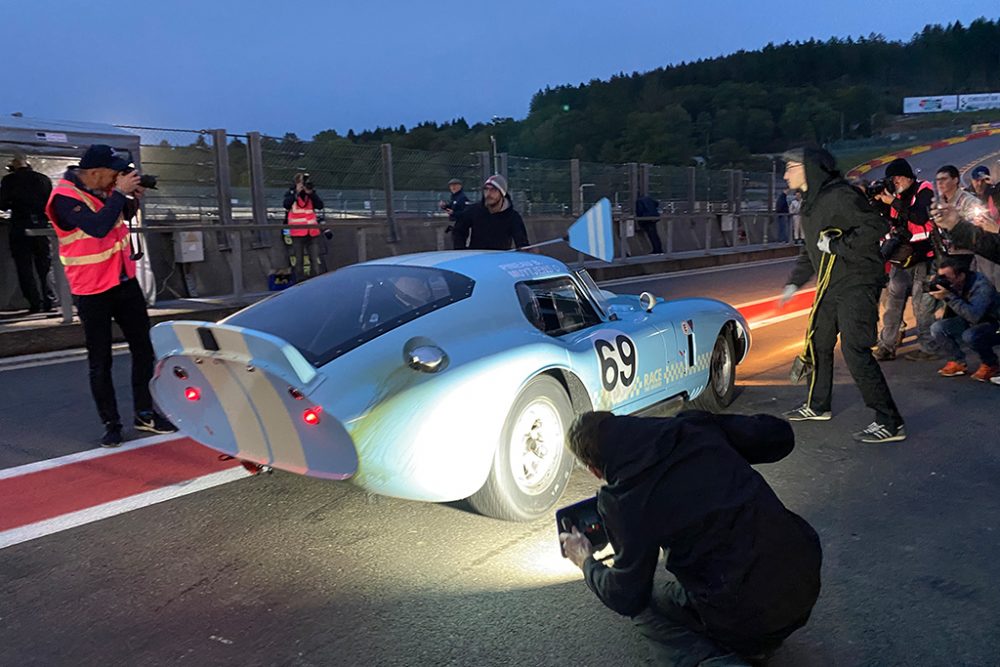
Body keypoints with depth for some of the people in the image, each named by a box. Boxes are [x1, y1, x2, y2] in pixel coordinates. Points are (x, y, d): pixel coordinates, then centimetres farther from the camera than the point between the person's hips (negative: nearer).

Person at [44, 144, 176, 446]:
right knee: (100, 362, 4)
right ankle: (111, 423, 15)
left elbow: (125, 215, 19)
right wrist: (120, 192, -24)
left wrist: (134, 196, -1)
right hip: (92, 292, -7)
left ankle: (145, 413, 21)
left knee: (144, 349, 10)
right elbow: (98, 227, -33)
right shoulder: (65, 197, -19)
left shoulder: (102, 187, 1)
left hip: (125, 281, 7)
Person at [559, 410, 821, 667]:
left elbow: (627, 599, -1)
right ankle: (762, 638, 21)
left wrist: (586, 562, 19)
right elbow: (780, 436, 9)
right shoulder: (693, 425, 1)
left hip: (750, 614, -6)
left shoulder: (621, 500, -10)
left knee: (646, 605, 22)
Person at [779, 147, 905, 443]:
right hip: (830, 286, 10)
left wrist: (836, 244, -20)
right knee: (818, 343, 17)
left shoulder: (839, 196, -16)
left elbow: (875, 228, -24)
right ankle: (817, 406, 35)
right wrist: (794, 282, 18)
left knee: (855, 351, -14)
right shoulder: (811, 202, 15)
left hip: (857, 284, -10)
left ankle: (890, 423, -6)